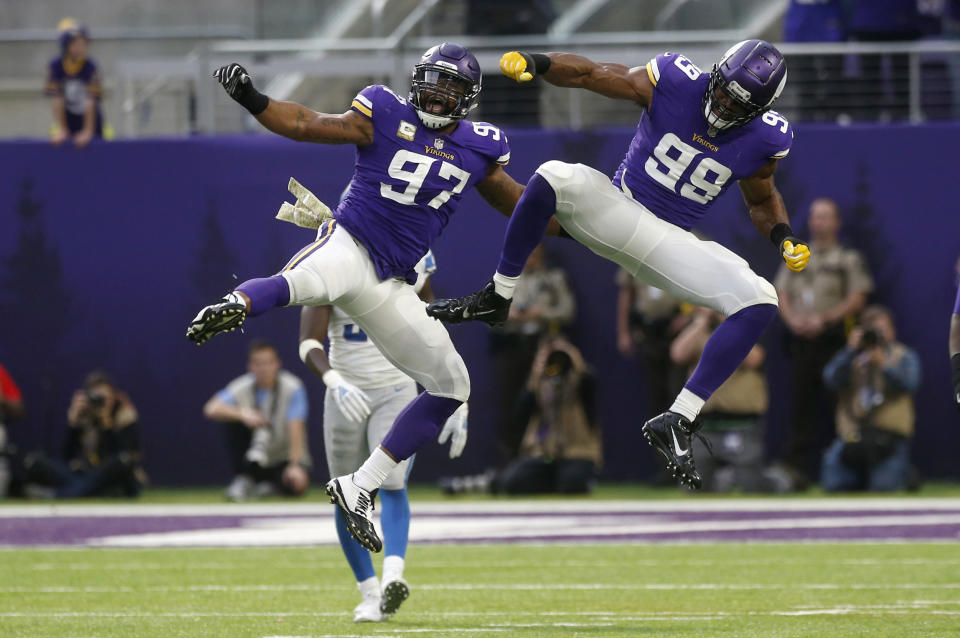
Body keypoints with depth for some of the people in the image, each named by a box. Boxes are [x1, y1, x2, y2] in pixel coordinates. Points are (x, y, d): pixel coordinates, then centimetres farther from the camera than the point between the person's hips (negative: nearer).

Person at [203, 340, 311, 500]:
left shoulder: (293, 388, -16)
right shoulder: (242, 388, -11)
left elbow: (296, 429, -25)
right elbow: (211, 409, -28)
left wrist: (295, 466, -34)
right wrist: (242, 414, -45)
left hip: (285, 459, -1)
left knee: (296, 485, -34)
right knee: (235, 422, -23)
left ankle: (272, 486, 2)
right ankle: (243, 480, -16)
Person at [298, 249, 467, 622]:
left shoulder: (412, 267, -3)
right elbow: (309, 342, -19)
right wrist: (334, 380, -39)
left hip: (397, 392, 0)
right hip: (348, 396, 0)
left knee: (392, 484, -21)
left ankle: (393, 578, -35)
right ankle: (369, 594, 18)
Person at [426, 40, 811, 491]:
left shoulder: (764, 138, -7)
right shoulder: (675, 81, -13)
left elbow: (761, 200, 13)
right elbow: (588, 74, -9)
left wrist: (784, 238, -8)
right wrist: (535, 63, -28)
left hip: (668, 243, 2)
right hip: (615, 211, -2)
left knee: (759, 304, -19)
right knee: (556, 178, -34)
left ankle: (676, 422, -18)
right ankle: (497, 297, -17)